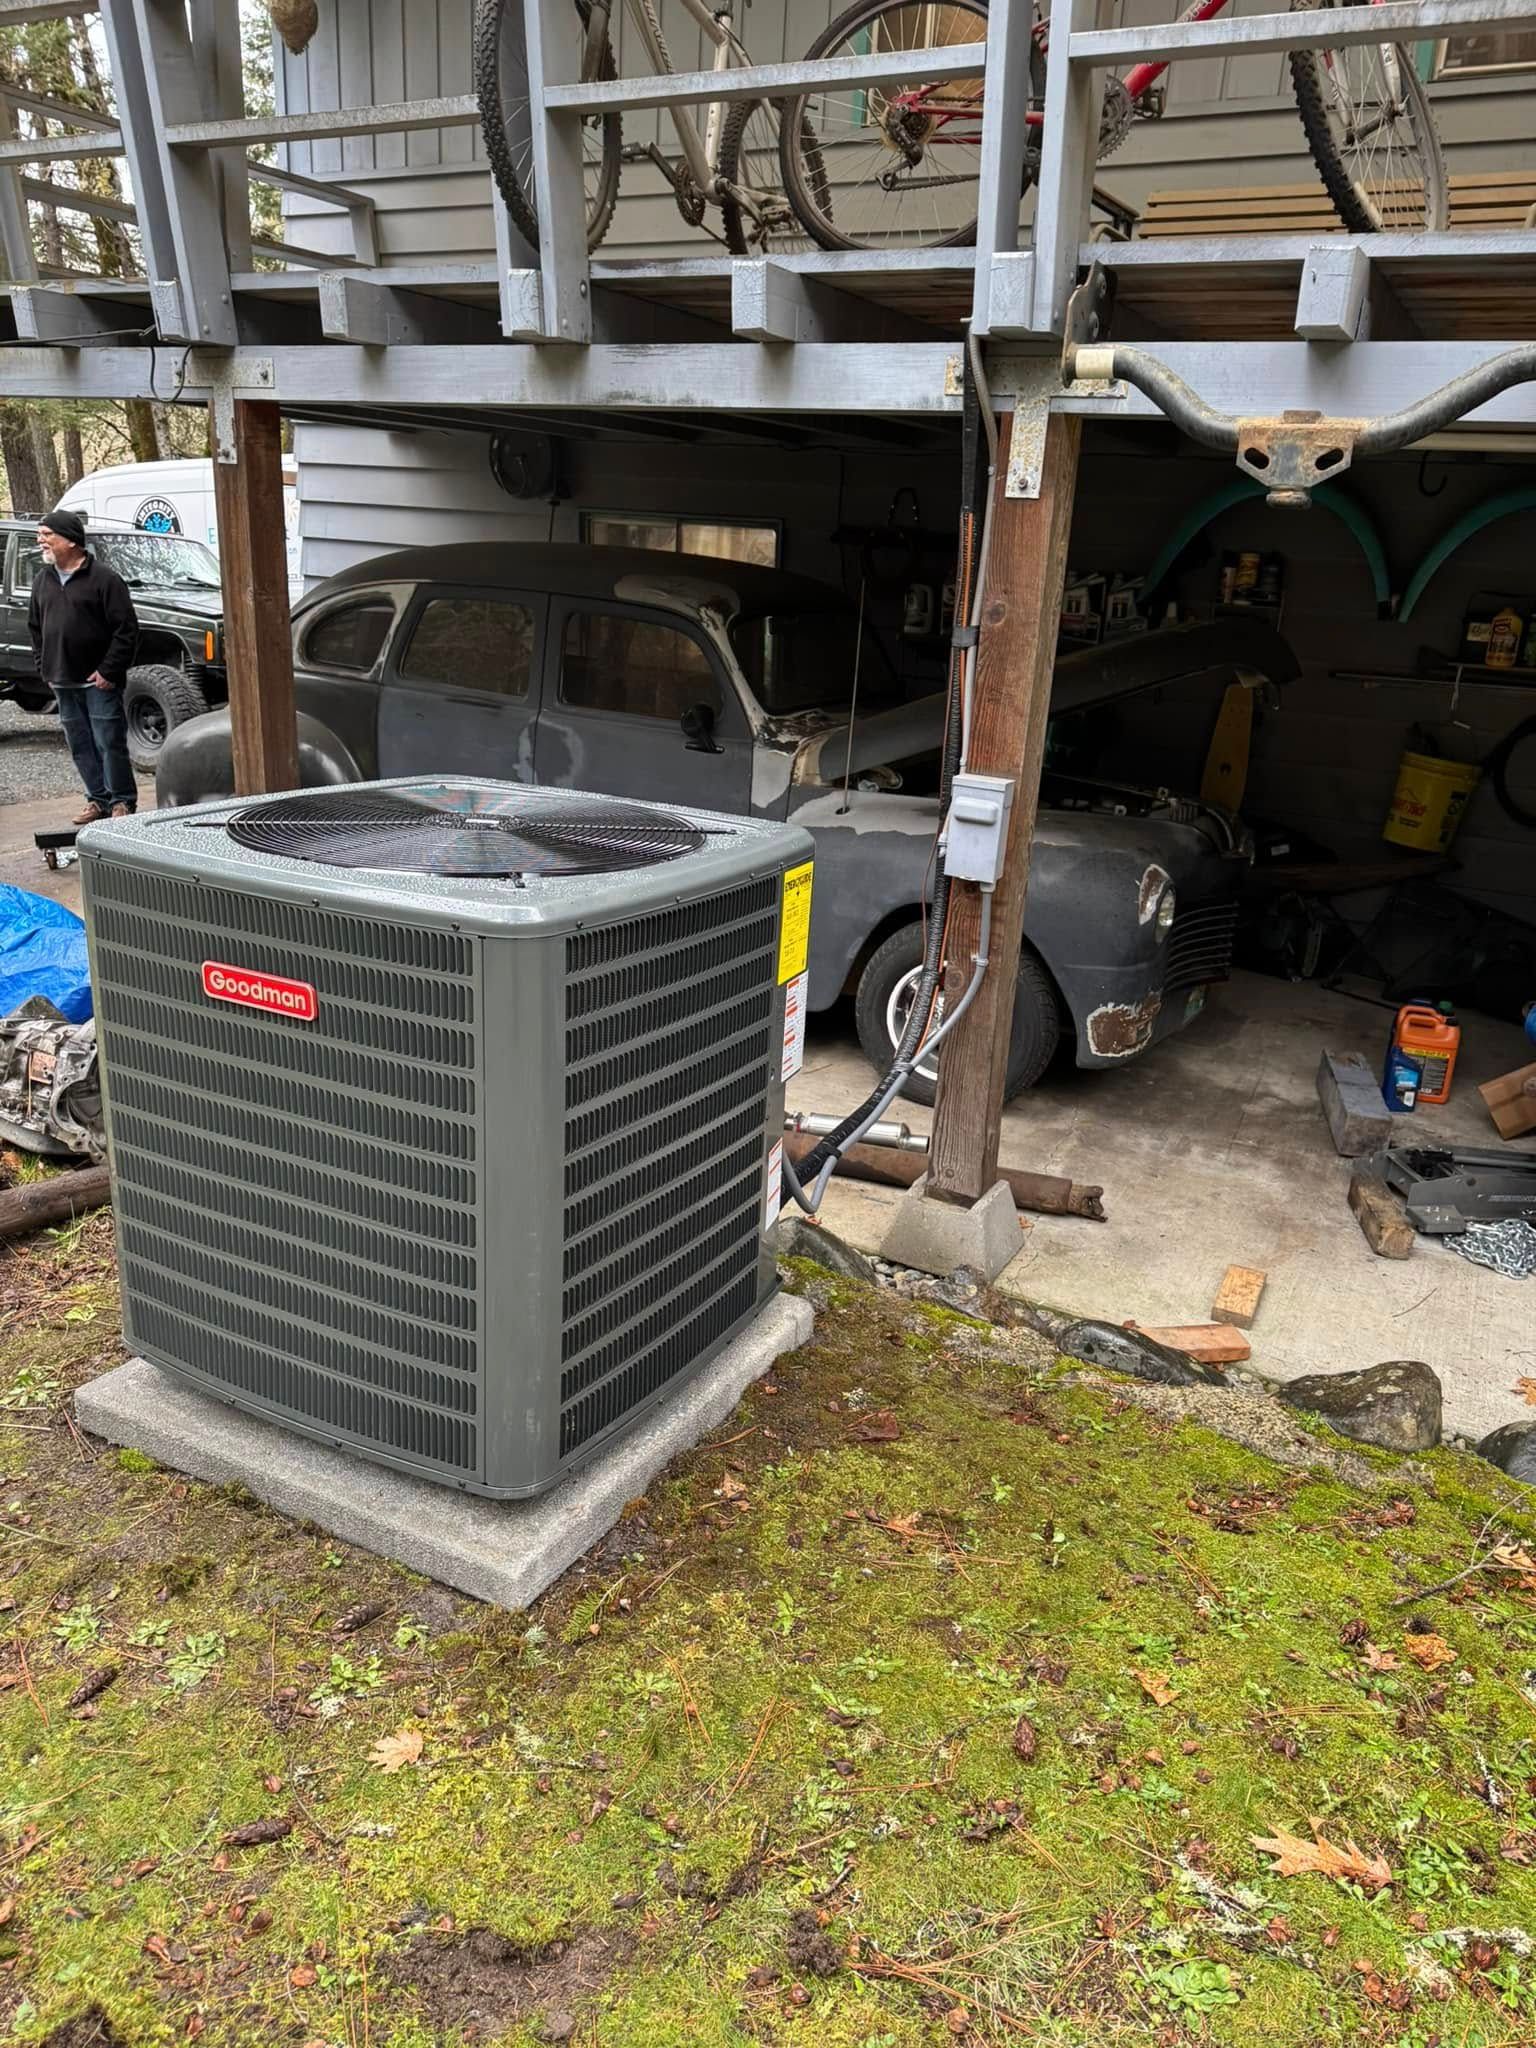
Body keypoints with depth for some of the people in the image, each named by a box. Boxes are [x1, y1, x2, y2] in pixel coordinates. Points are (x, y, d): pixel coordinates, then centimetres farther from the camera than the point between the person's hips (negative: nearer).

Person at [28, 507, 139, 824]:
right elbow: (35, 627, 21)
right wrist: (44, 667, 11)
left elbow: (126, 629, -11)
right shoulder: (42, 580, 13)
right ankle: (99, 799, 18)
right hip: (62, 683, 7)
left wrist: (108, 671, -14)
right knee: (80, 746, 9)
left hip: (98, 681, -6)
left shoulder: (103, 578, -8)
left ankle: (123, 801, 6)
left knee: (109, 743, -3)